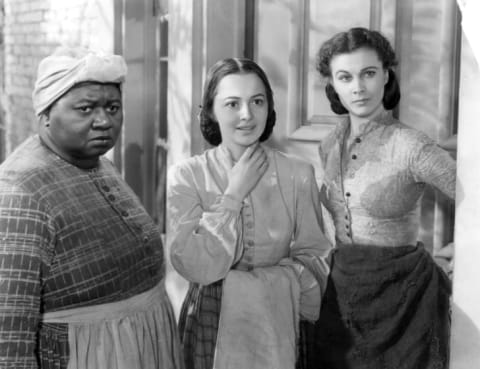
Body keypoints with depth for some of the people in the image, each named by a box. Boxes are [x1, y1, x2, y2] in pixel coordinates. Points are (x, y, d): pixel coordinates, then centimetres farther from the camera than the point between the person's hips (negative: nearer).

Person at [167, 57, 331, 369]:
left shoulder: (298, 175, -5)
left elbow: (315, 260, -6)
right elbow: (196, 267, -15)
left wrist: (239, 284, -18)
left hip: (279, 328, 1)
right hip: (210, 330, -1)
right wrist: (235, 193, -16)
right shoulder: (186, 176, -9)